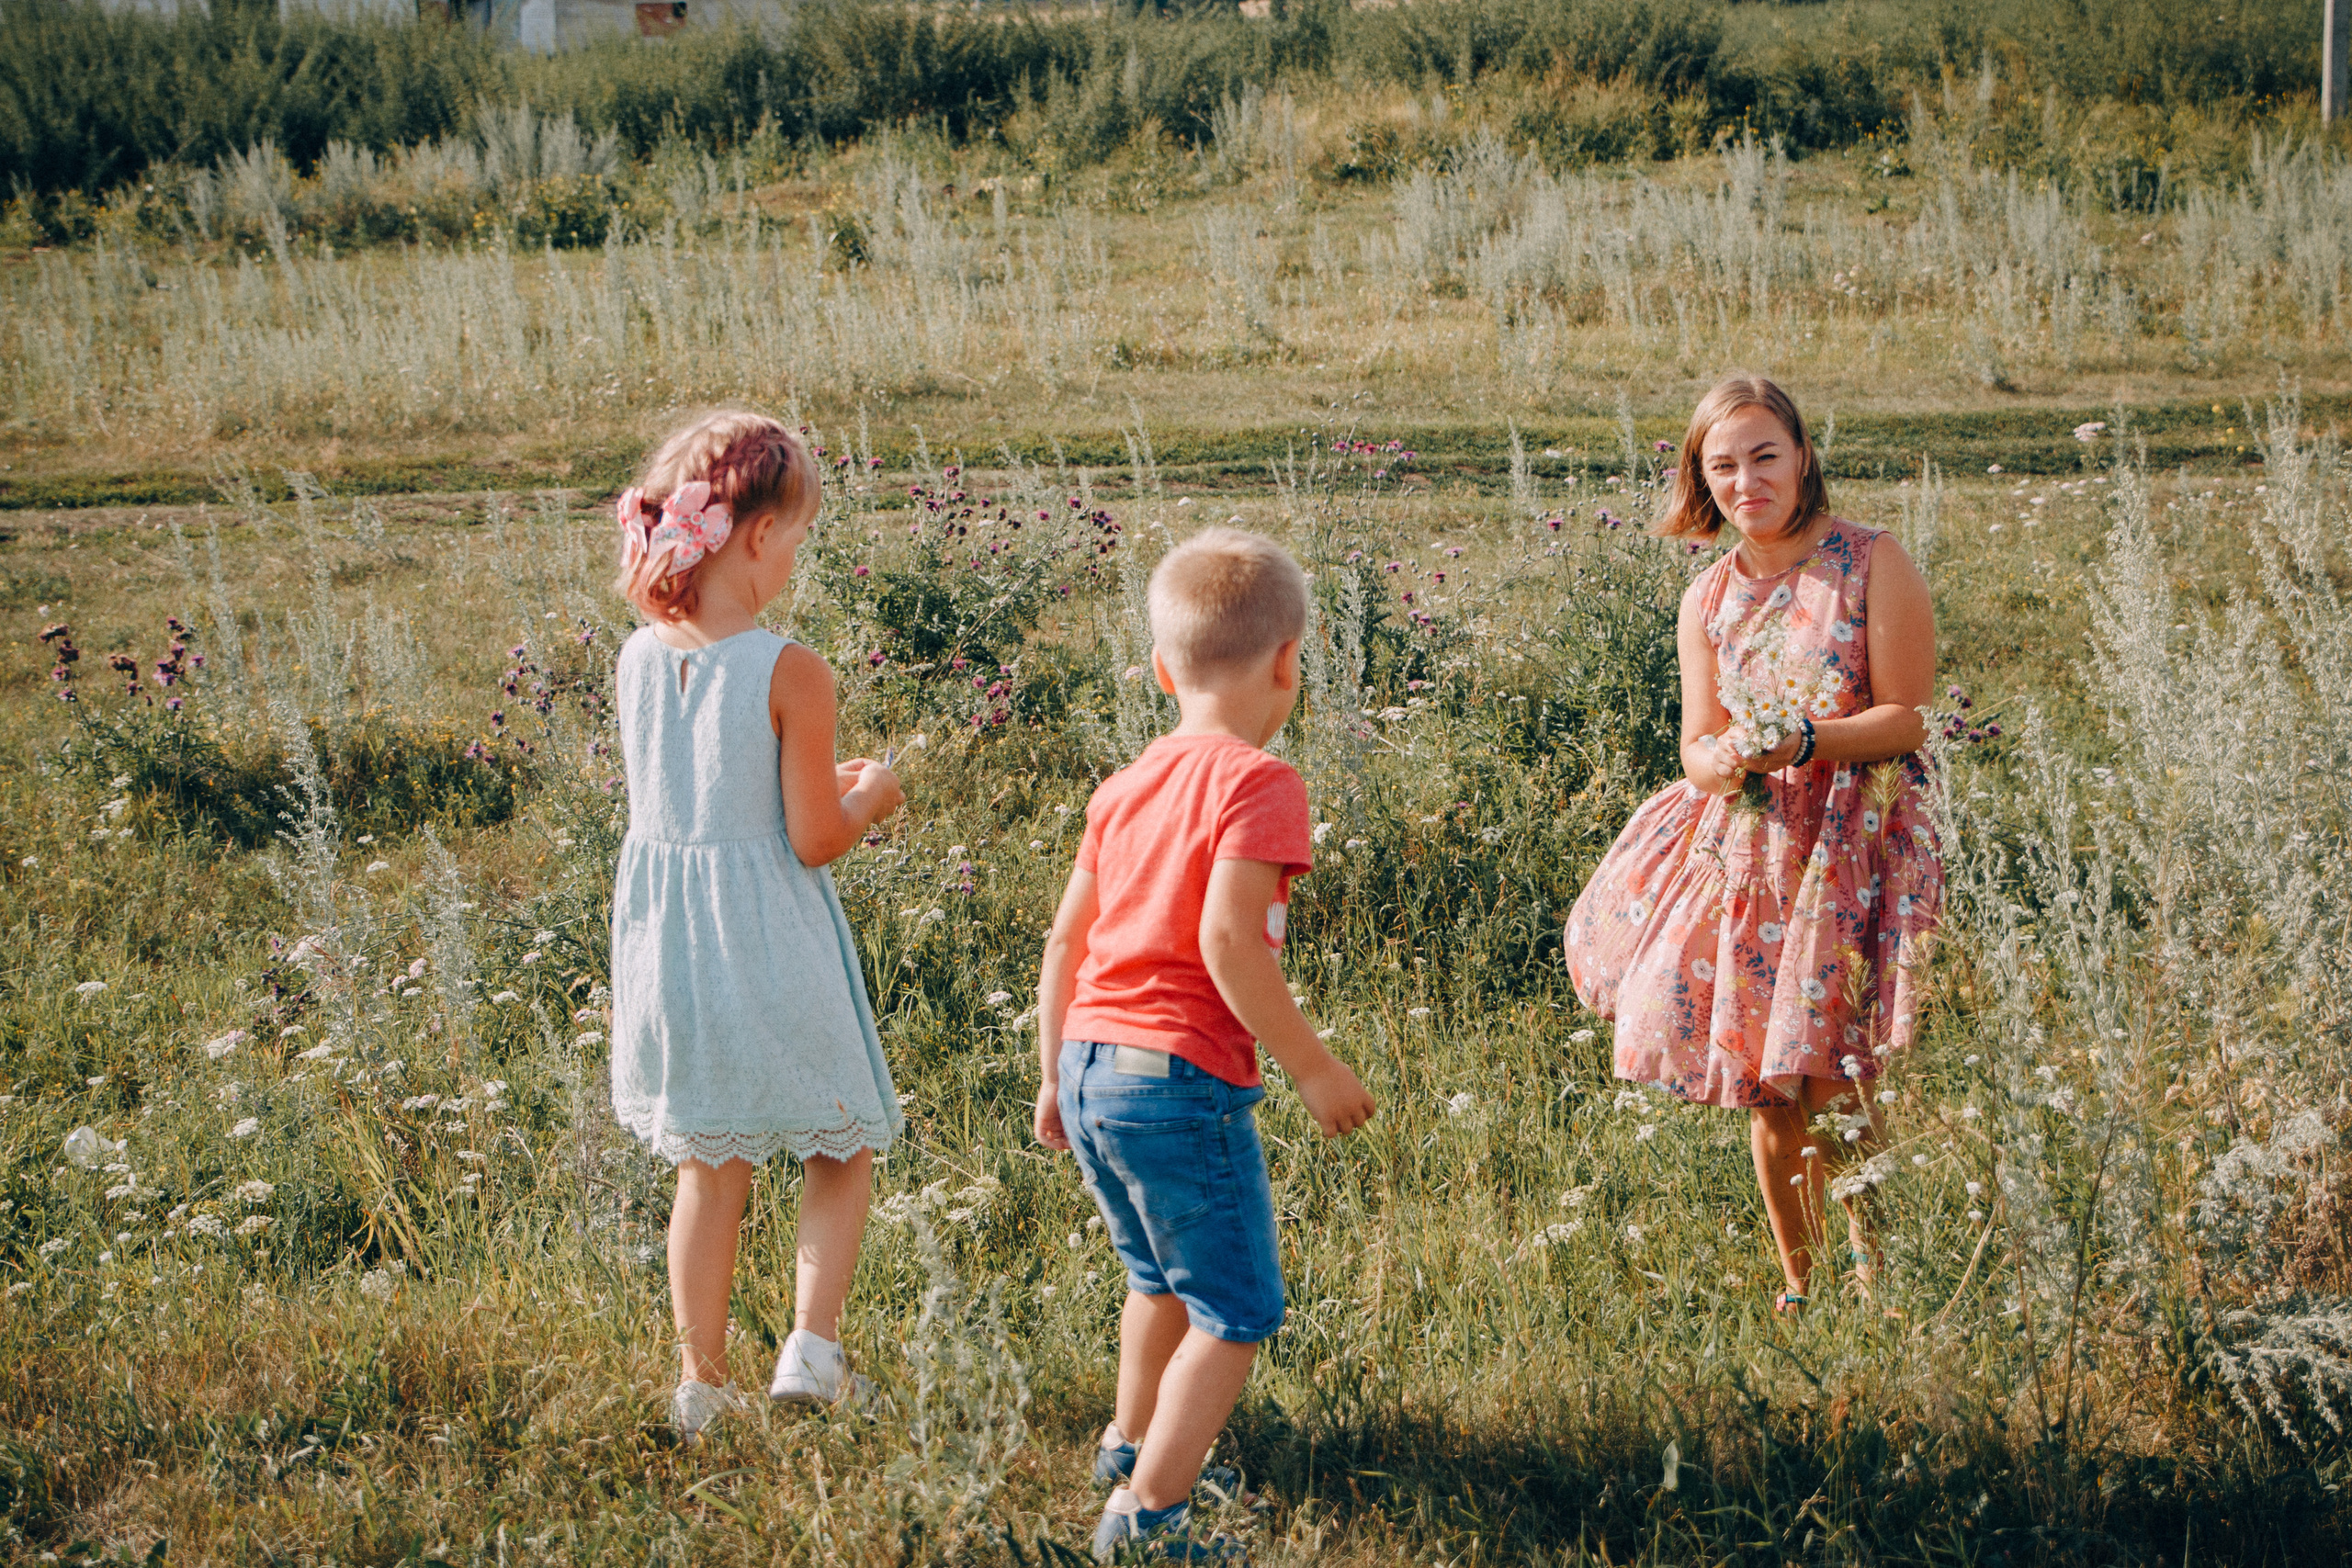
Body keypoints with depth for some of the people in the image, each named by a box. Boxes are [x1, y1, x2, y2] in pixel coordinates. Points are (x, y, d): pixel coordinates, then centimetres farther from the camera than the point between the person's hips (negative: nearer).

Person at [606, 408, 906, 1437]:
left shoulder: (637, 660, 0)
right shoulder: (791, 675, -18)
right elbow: (815, 841, -15)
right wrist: (869, 798, 6)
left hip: (667, 941, 5)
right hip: (772, 951, -5)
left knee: (707, 1172, 18)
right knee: (841, 1150, 16)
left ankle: (702, 1384, 24)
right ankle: (811, 1340, 1)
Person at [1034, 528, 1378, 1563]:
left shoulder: (1126, 787, 13)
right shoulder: (1257, 785, -11)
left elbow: (1065, 941, 16)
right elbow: (1227, 941, -21)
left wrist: (1054, 1079, 25)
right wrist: (1311, 1067, -15)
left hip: (1089, 1067, 8)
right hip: (1182, 1083, -8)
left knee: (1164, 1276, 29)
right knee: (1236, 1313, 3)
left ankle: (1131, 1444, 45)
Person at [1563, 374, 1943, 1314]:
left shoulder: (1873, 566, -6)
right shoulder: (1709, 599, 8)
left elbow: (1907, 716, -8)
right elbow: (1698, 743, 7)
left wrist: (1803, 743, -22)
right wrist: (1727, 760, -17)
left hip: (1856, 848, -4)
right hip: (1747, 847, 5)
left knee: (1836, 1086, -7)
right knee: (1766, 1091, 7)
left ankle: (1877, 1261, 16)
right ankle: (1796, 1283, 23)